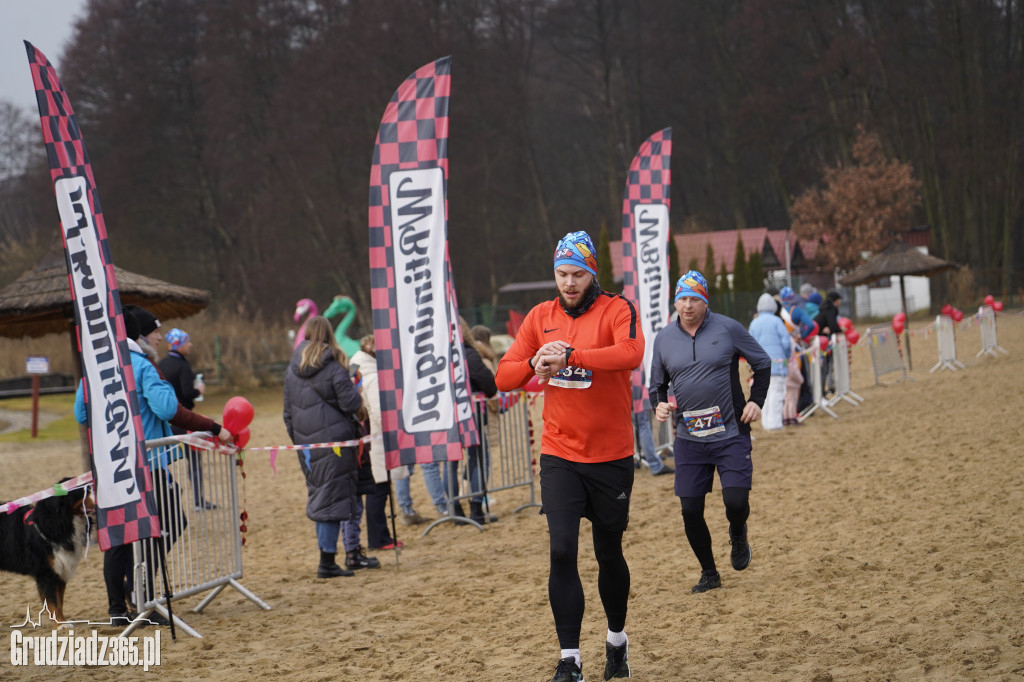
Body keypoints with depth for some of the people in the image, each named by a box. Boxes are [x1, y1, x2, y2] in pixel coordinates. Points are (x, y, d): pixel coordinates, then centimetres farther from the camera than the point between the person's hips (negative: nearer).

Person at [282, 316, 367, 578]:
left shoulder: (292, 369, 9)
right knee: (334, 498, -4)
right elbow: (350, 403, -12)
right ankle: (327, 561, -7)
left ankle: (326, 555, 18)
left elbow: (288, 411, 14)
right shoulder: (334, 366, -10)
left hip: (306, 443, 6)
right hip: (334, 438, -6)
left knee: (317, 496, 14)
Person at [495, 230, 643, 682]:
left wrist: (570, 355, -34)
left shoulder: (617, 310, -6)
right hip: (559, 456, 2)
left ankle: (617, 640, 35)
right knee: (562, 551, -10)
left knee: (609, 554, 11)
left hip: (611, 457, -2)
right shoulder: (541, 317, 6)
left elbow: (630, 354, -27)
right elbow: (504, 376, 4)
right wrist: (535, 362, -17)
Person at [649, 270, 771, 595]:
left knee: (736, 501, -13)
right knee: (690, 510, -1)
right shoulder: (664, 338, 4)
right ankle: (709, 573, 19)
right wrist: (660, 404, -6)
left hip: (731, 434, -2)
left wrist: (756, 401, -4)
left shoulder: (728, 328, -4)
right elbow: (657, 383, 15)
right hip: (688, 439, 2)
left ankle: (738, 535, 23)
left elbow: (762, 363, 7)